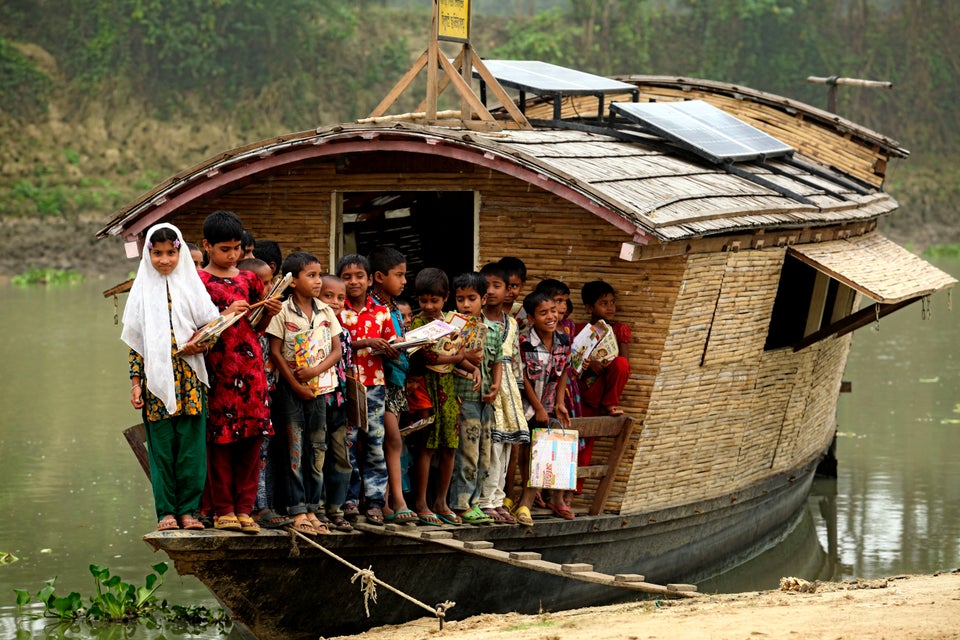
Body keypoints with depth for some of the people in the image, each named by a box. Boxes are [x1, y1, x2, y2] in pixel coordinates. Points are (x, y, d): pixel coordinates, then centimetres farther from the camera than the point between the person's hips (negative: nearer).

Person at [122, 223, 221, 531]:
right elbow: (135, 342, 9)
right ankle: (166, 511, 5)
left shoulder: (191, 285, 7)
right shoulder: (142, 290, 9)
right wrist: (135, 383, 2)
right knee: (161, 447, 0)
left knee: (191, 446, -3)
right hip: (156, 378, 0)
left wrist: (198, 345, -14)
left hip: (189, 378, 0)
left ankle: (188, 509, 4)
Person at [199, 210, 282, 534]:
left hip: (250, 364, 4)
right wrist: (227, 314, -15)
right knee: (220, 440, -4)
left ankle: (244, 508, 6)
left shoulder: (248, 279, 15)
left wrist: (270, 312, 2)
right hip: (218, 365, -4)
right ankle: (223, 510, 3)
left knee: (252, 438, 0)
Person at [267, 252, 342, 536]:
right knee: (295, 450, -3)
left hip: (319, 387, 4)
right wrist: (296, 385, -11)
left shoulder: (326, 312, 7)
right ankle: (298, 511, -1)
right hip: (291, 387, -4)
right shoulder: (283, 312, -5)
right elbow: (275, 352, -8)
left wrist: (315, 370, -12)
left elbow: (336, 350, 5)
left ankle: (313, 509, 12)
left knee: (317, 449, 6)